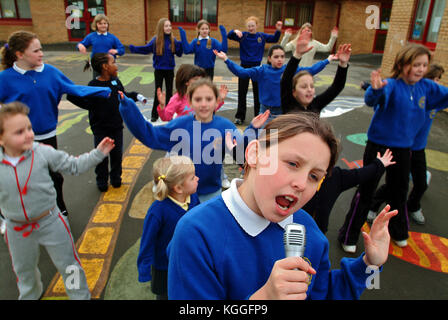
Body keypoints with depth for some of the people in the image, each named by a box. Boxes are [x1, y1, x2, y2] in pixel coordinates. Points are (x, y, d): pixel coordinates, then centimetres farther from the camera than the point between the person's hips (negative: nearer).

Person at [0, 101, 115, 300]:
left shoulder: (43, 152, -18)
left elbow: (74, 165, -8)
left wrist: (98, 154, -16)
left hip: (50, 222, -2)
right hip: (17, 229, 2)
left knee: (68, 265, 14)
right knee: (23, 271, 28)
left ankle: (80, 295, 38)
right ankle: (29, 295, 58)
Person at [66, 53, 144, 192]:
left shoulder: (116, 81, 2)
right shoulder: (93, 85, -15)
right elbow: (87, 104, -17)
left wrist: (136, 96, 8)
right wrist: (72, 96, -30)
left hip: (117, 127, 4)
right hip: (101, 129, -4)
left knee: (117, 154, 13)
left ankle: (116, 178, 33)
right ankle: (102, 182, 26)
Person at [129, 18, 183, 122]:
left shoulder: (173, 40, -5)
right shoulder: (155, 40, -9)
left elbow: (179, 54, -2)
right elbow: (146, 49, -3)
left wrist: (180, 45, -19)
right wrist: (134, 49, -15)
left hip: (170, 70, 1)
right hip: (159, 69, -1)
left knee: (169, 91, 11)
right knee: (157, 91, 8)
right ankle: (154, 114, 17)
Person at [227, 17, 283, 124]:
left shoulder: (262, 36, 2)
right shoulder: (243, 35, -3)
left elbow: (275, 39, 7)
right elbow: (229, 36, -10)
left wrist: (278, 30, -10)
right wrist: (235, 31, -29)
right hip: (244, 67, -1)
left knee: (258, 92, 8)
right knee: (242, 93, 5)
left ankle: (258, 116, 20)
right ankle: (240, 116, 16)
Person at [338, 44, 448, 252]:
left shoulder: (426, 87, -1)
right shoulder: (391, 86, -20)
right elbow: (371, 100, -39)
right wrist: (376, 89, -62)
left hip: (403, 150, 6)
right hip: (378, 147, -6)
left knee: (399, 192, 23)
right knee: (365, 193, 2)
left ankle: (398, 232, 46)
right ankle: (348, 236, 17)